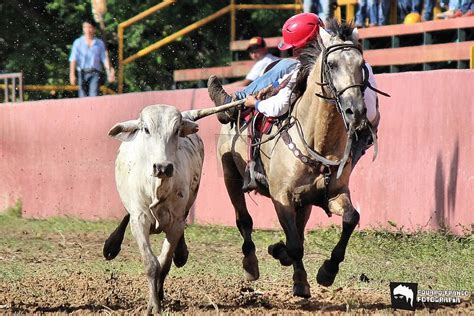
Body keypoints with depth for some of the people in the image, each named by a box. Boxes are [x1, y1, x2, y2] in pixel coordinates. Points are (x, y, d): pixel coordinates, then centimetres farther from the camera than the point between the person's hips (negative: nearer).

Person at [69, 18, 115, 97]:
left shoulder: (100, 43, 10)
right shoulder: (78, 42, 8)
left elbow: (105, 59, 7)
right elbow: (73, 59, 0)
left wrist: (109, 72, -8)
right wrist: (72, 74, -13)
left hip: (95, 73, -1)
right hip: (83, 73, 1)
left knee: (94, 94, -19)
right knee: (83, 97, -3)